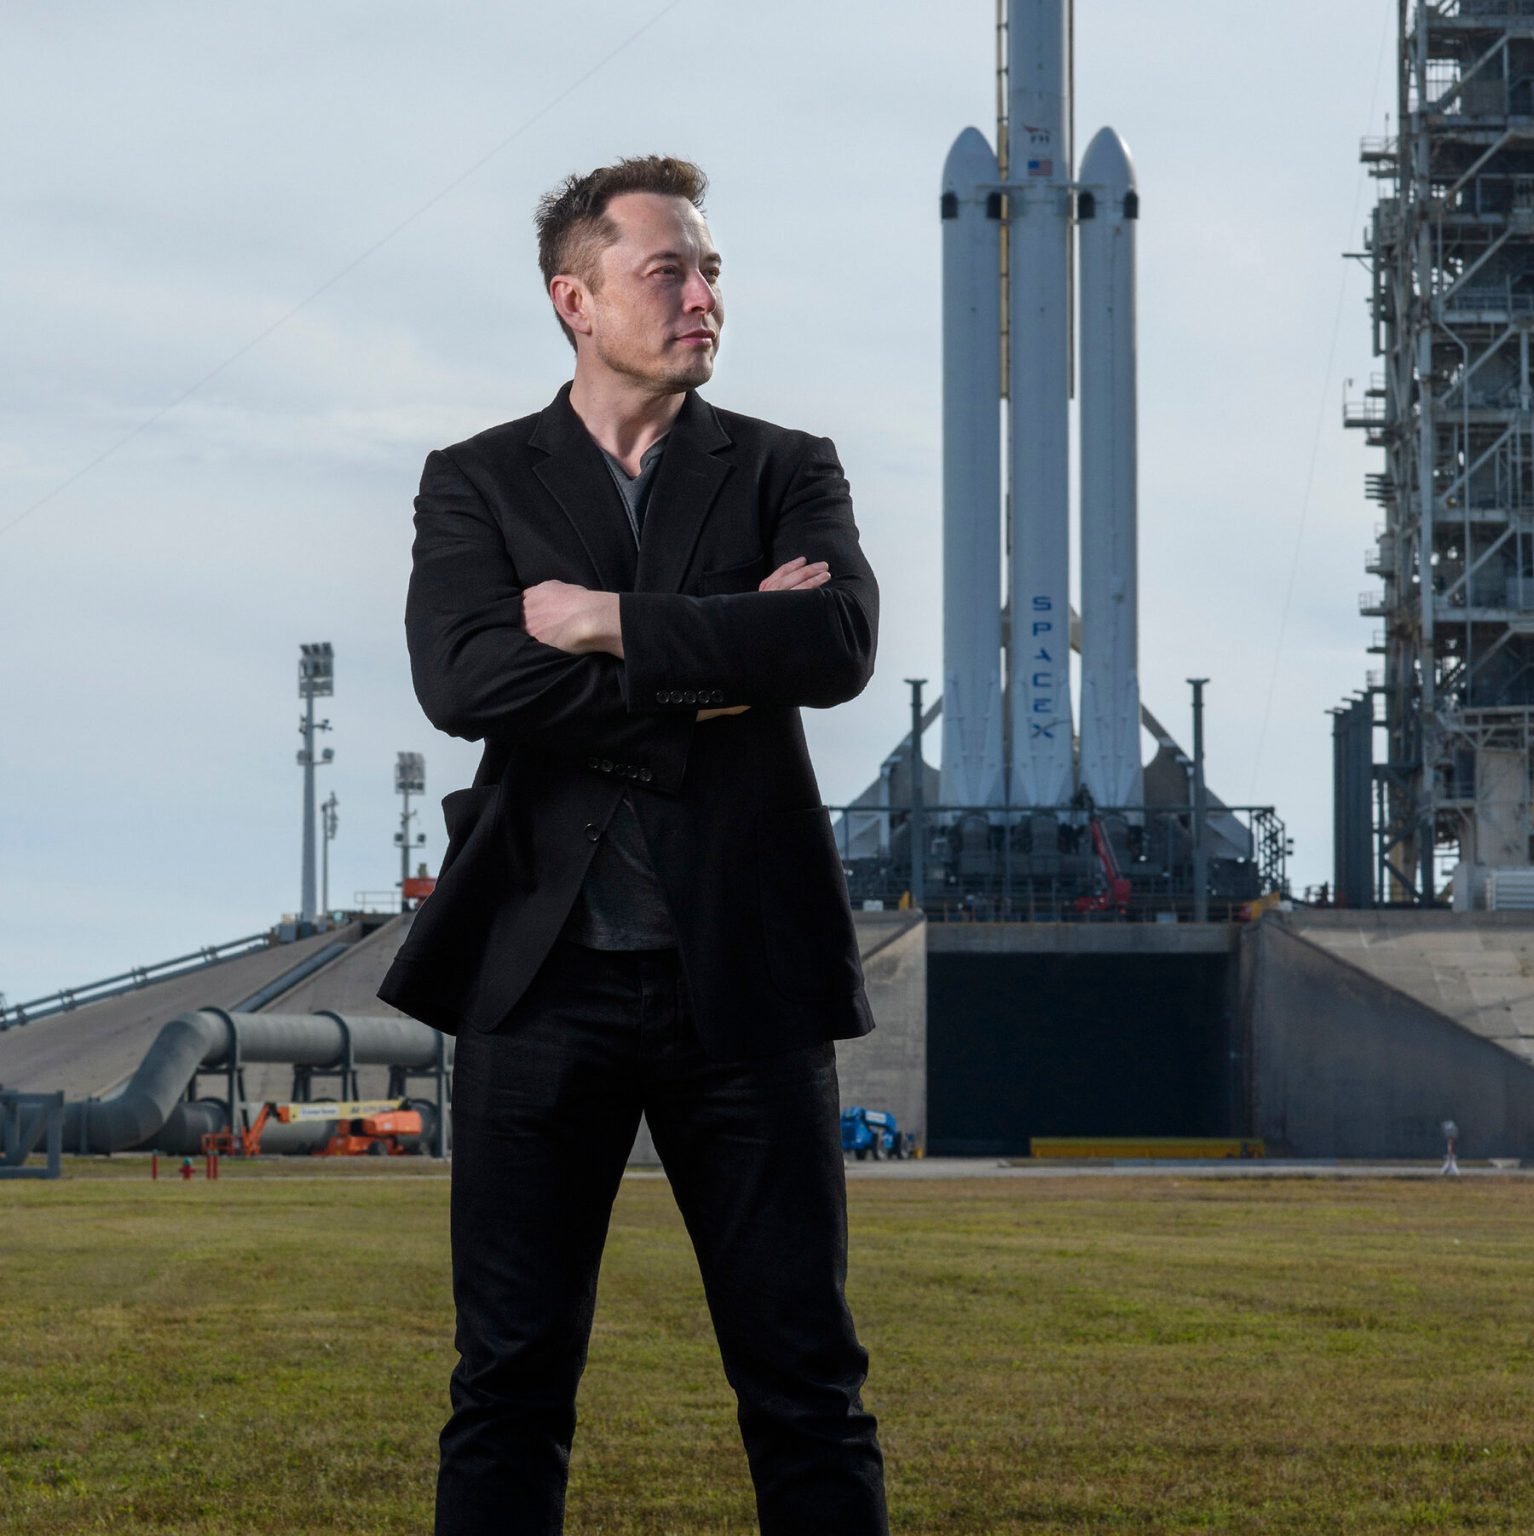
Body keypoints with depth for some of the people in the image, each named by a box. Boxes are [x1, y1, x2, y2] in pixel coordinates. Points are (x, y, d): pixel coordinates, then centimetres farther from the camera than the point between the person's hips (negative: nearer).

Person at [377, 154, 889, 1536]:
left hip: (742, 977, 1)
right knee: (510, 1377, 2)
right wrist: (710, 664, -10)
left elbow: (840, 644, -10)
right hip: (546, 972, 0)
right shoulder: (477, 483, 8)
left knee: (804, 1374, 2)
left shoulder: (786, 472, 11)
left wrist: (609, 623, -10)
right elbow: (463, 680, -10)